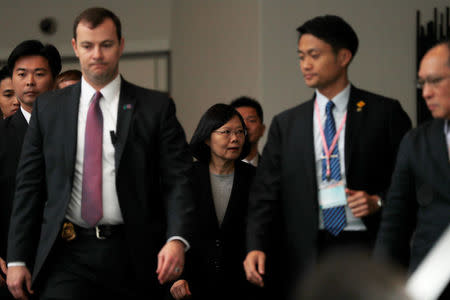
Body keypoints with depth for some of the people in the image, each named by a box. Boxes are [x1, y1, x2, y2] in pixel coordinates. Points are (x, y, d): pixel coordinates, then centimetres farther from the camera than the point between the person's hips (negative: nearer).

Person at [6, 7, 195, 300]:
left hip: (130, 256, 0)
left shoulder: (156, 107, 5)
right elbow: (29, 186, 10)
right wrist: (17, 259, 2)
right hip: (68, 255, 1)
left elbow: (178, 180, -2)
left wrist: (177, 239, -19)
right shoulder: (48, 108, 10)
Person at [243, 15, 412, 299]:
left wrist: (379, 201, -12)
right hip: (307, 257, 2)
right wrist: (256, 246, -7)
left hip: (367, 247, -2)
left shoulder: (384, 113, 5)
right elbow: (266, 191, 6)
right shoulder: (286, 124, 12)